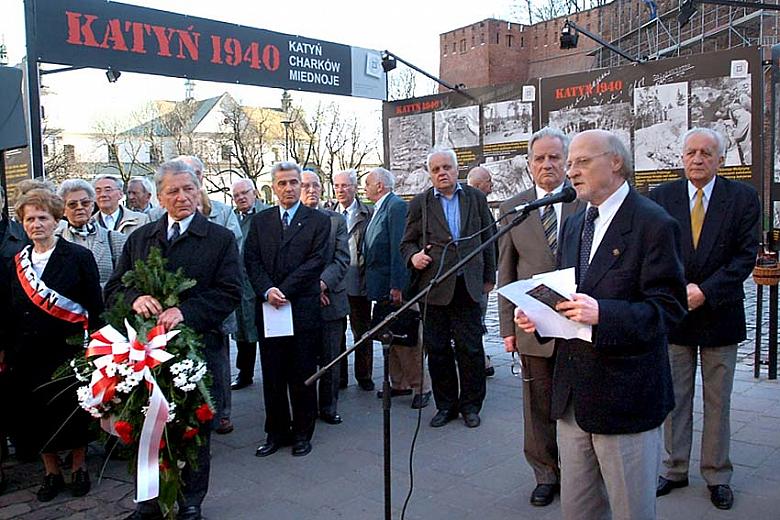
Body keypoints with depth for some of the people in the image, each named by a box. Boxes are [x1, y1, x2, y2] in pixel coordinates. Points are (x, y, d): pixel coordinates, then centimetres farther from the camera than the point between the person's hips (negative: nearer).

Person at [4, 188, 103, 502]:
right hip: (27, 354, 4)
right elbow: (8, 311, 12)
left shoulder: (79, 256, -4)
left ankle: (78, 468, 26)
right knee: (35, 414, 9)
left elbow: (95, 307, -5)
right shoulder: (16, 263, 9)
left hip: (69, 350, -4)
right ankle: (51, 473, 26)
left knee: (72, 412, 6)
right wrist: (8, 349, 7)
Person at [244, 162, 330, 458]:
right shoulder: (260, 221, 12)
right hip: (269, 309, 3)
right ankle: (276, 433, 21)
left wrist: (283, 290, -13)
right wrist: (267, 291, -12)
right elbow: (251, 260, 5)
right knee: (272, 376, 9)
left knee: (303, 376, 5)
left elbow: (316, 261, -7)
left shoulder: (318, 221, 2)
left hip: (303, 308, -3)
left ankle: (302, 433, 19)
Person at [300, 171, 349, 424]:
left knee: (330, 359, 8)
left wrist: (323, 282, -15)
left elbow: (342, 259, 0)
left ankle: (329, 407, 22)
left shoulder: (336, 220, 7)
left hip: (330, 299, 2)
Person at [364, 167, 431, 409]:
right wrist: (371, 284, 15)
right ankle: (399, 384, 25)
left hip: (394, 287, -10)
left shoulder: (397, 206, -13)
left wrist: (397, 286, -24)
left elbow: (399, 248, -21)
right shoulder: (379, 209, 15)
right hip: (381, 288, 10)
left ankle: (421, 387, 8)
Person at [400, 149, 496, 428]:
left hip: (467, 285, 0)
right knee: (437, 349, 7)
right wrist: (413, 256, -13)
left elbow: (488, 238, 12)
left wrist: (489, 277, 11)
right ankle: (445, 404, 21)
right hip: (434, 286, 0)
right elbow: (407, 242, 9)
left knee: (470, 348, 3)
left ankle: (471, 405, 19)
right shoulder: (420, 203, 6)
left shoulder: (476, 198, 8)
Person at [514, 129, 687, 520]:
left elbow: (668, 307, -17)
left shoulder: (654, 224, -12)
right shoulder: (573, 224, 12)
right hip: (573, 395, 7)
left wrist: (602, 313, -30)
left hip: (625, 396, -7)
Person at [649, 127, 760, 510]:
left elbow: (745, 255, -8)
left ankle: (717, 475, 25)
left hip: (720, 314, -1)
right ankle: (675, 469, 25)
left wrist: (705, 291, -17)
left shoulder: (743, 198, -2)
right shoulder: (662, 197, 1)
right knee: (675, 398, 11)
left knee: (718, 401, 11)